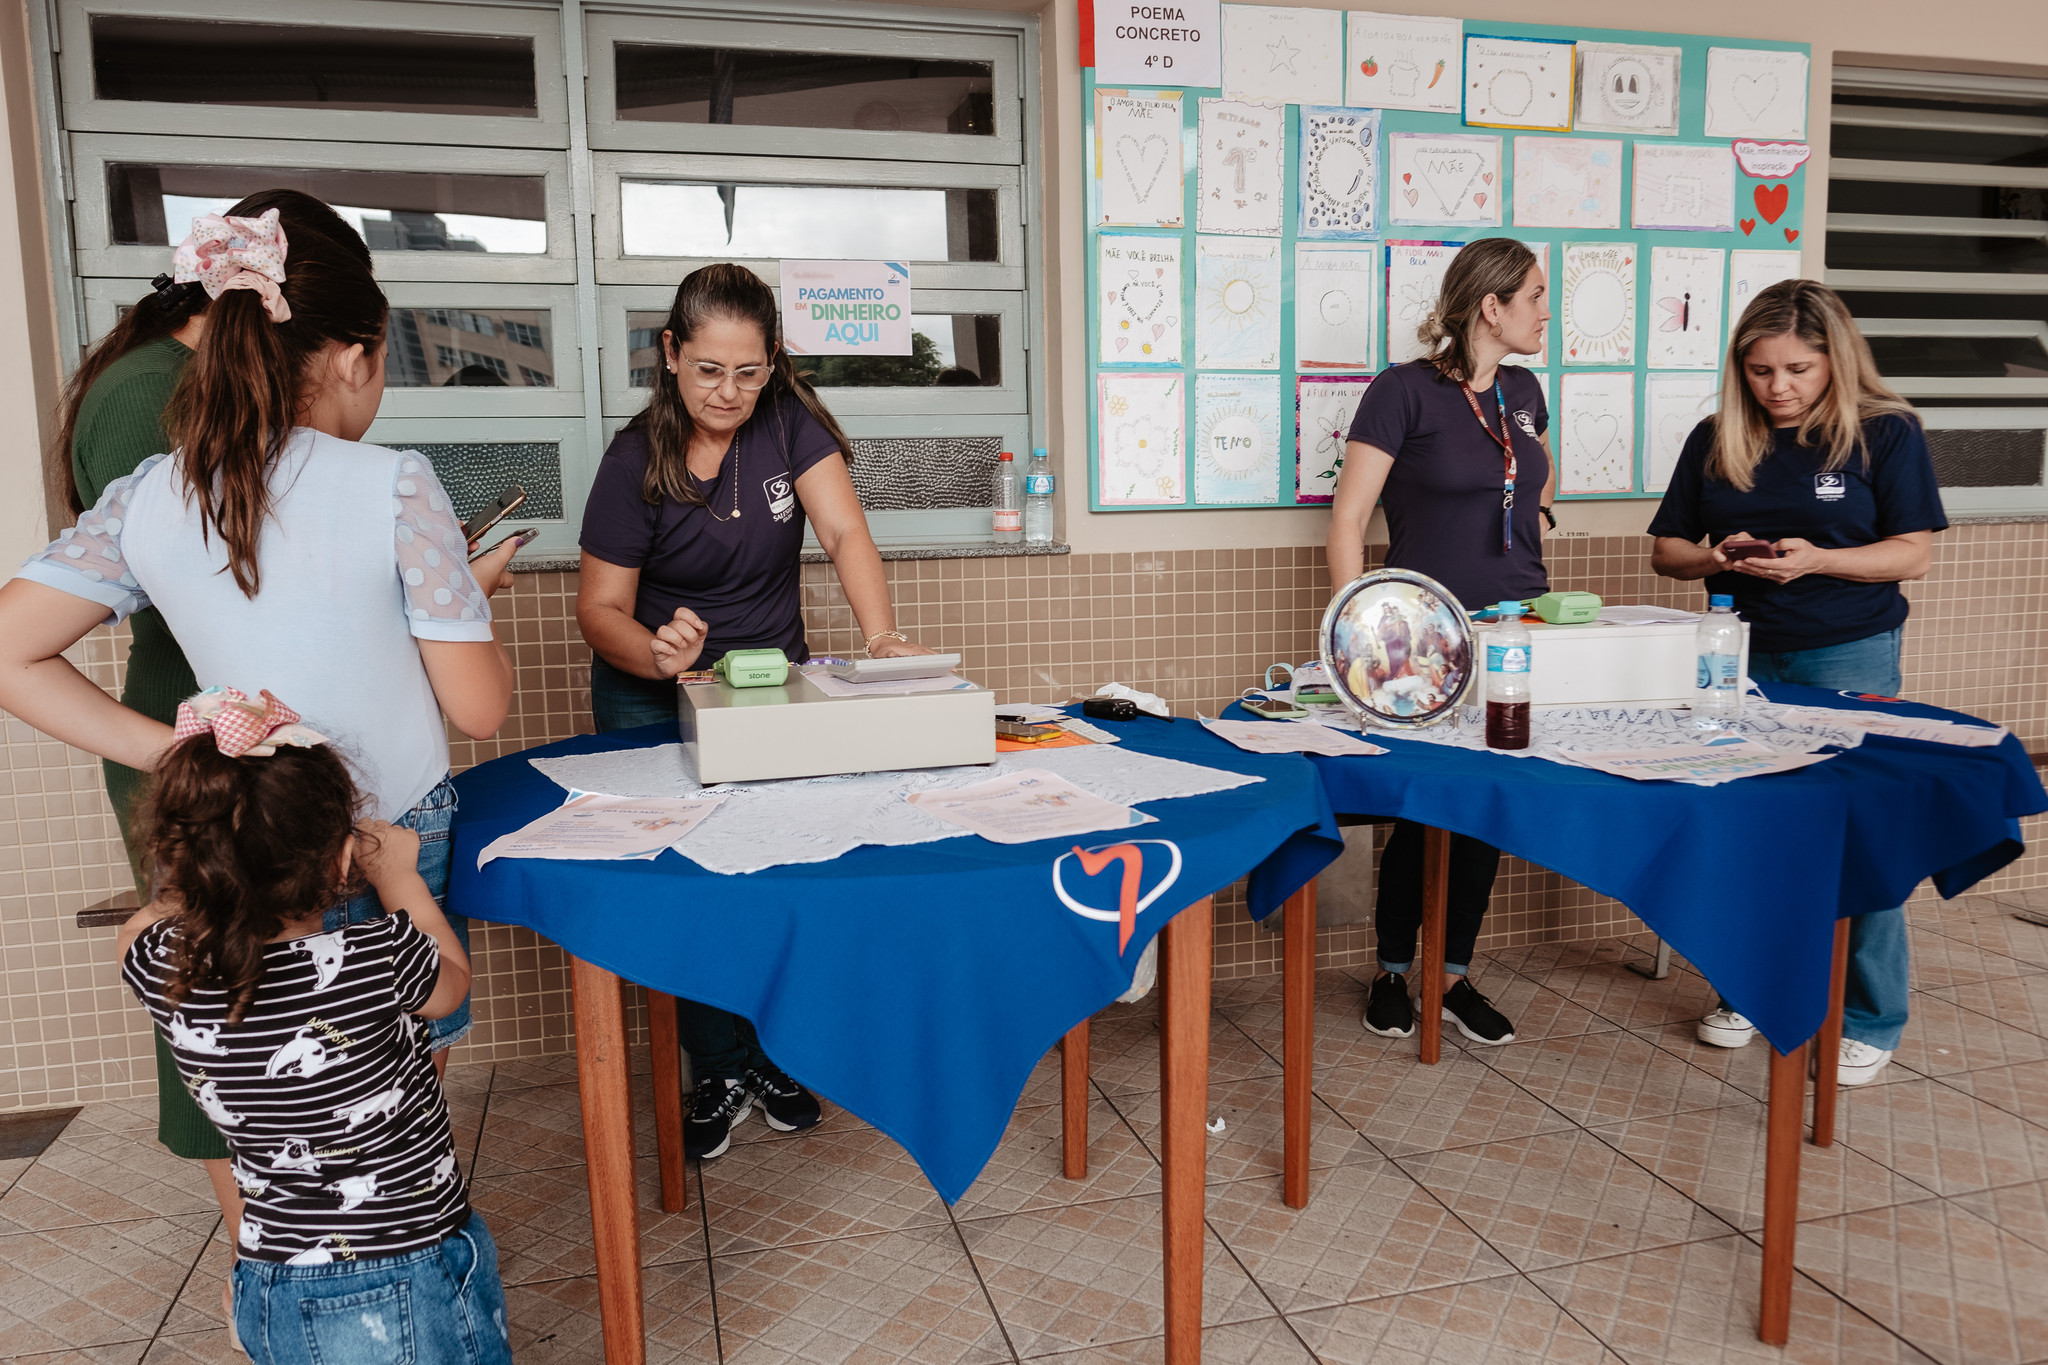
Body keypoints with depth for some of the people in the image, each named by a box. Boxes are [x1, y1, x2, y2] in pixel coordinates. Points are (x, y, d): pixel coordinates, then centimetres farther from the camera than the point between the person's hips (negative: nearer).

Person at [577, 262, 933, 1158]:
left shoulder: (790, 422, -11)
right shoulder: (637, 459, -16)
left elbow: (843, 532, -22)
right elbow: (601, 606, -15)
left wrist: (880, 635, -40)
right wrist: (657, 654, -38)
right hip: (652, 697, -1)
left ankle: (776, 1056, 21)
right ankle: (720, 1075, 14)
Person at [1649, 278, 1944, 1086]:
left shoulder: (1886, 434, -1)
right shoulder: (1715, 441, 7)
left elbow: (1913, 554, -5)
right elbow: (1667, 550, 8)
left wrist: (1815, 560, -20)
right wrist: (1718, 558, -13)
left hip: (1850, 658, -3)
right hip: (1742, 658, 3)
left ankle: (1870, 1020, 14)